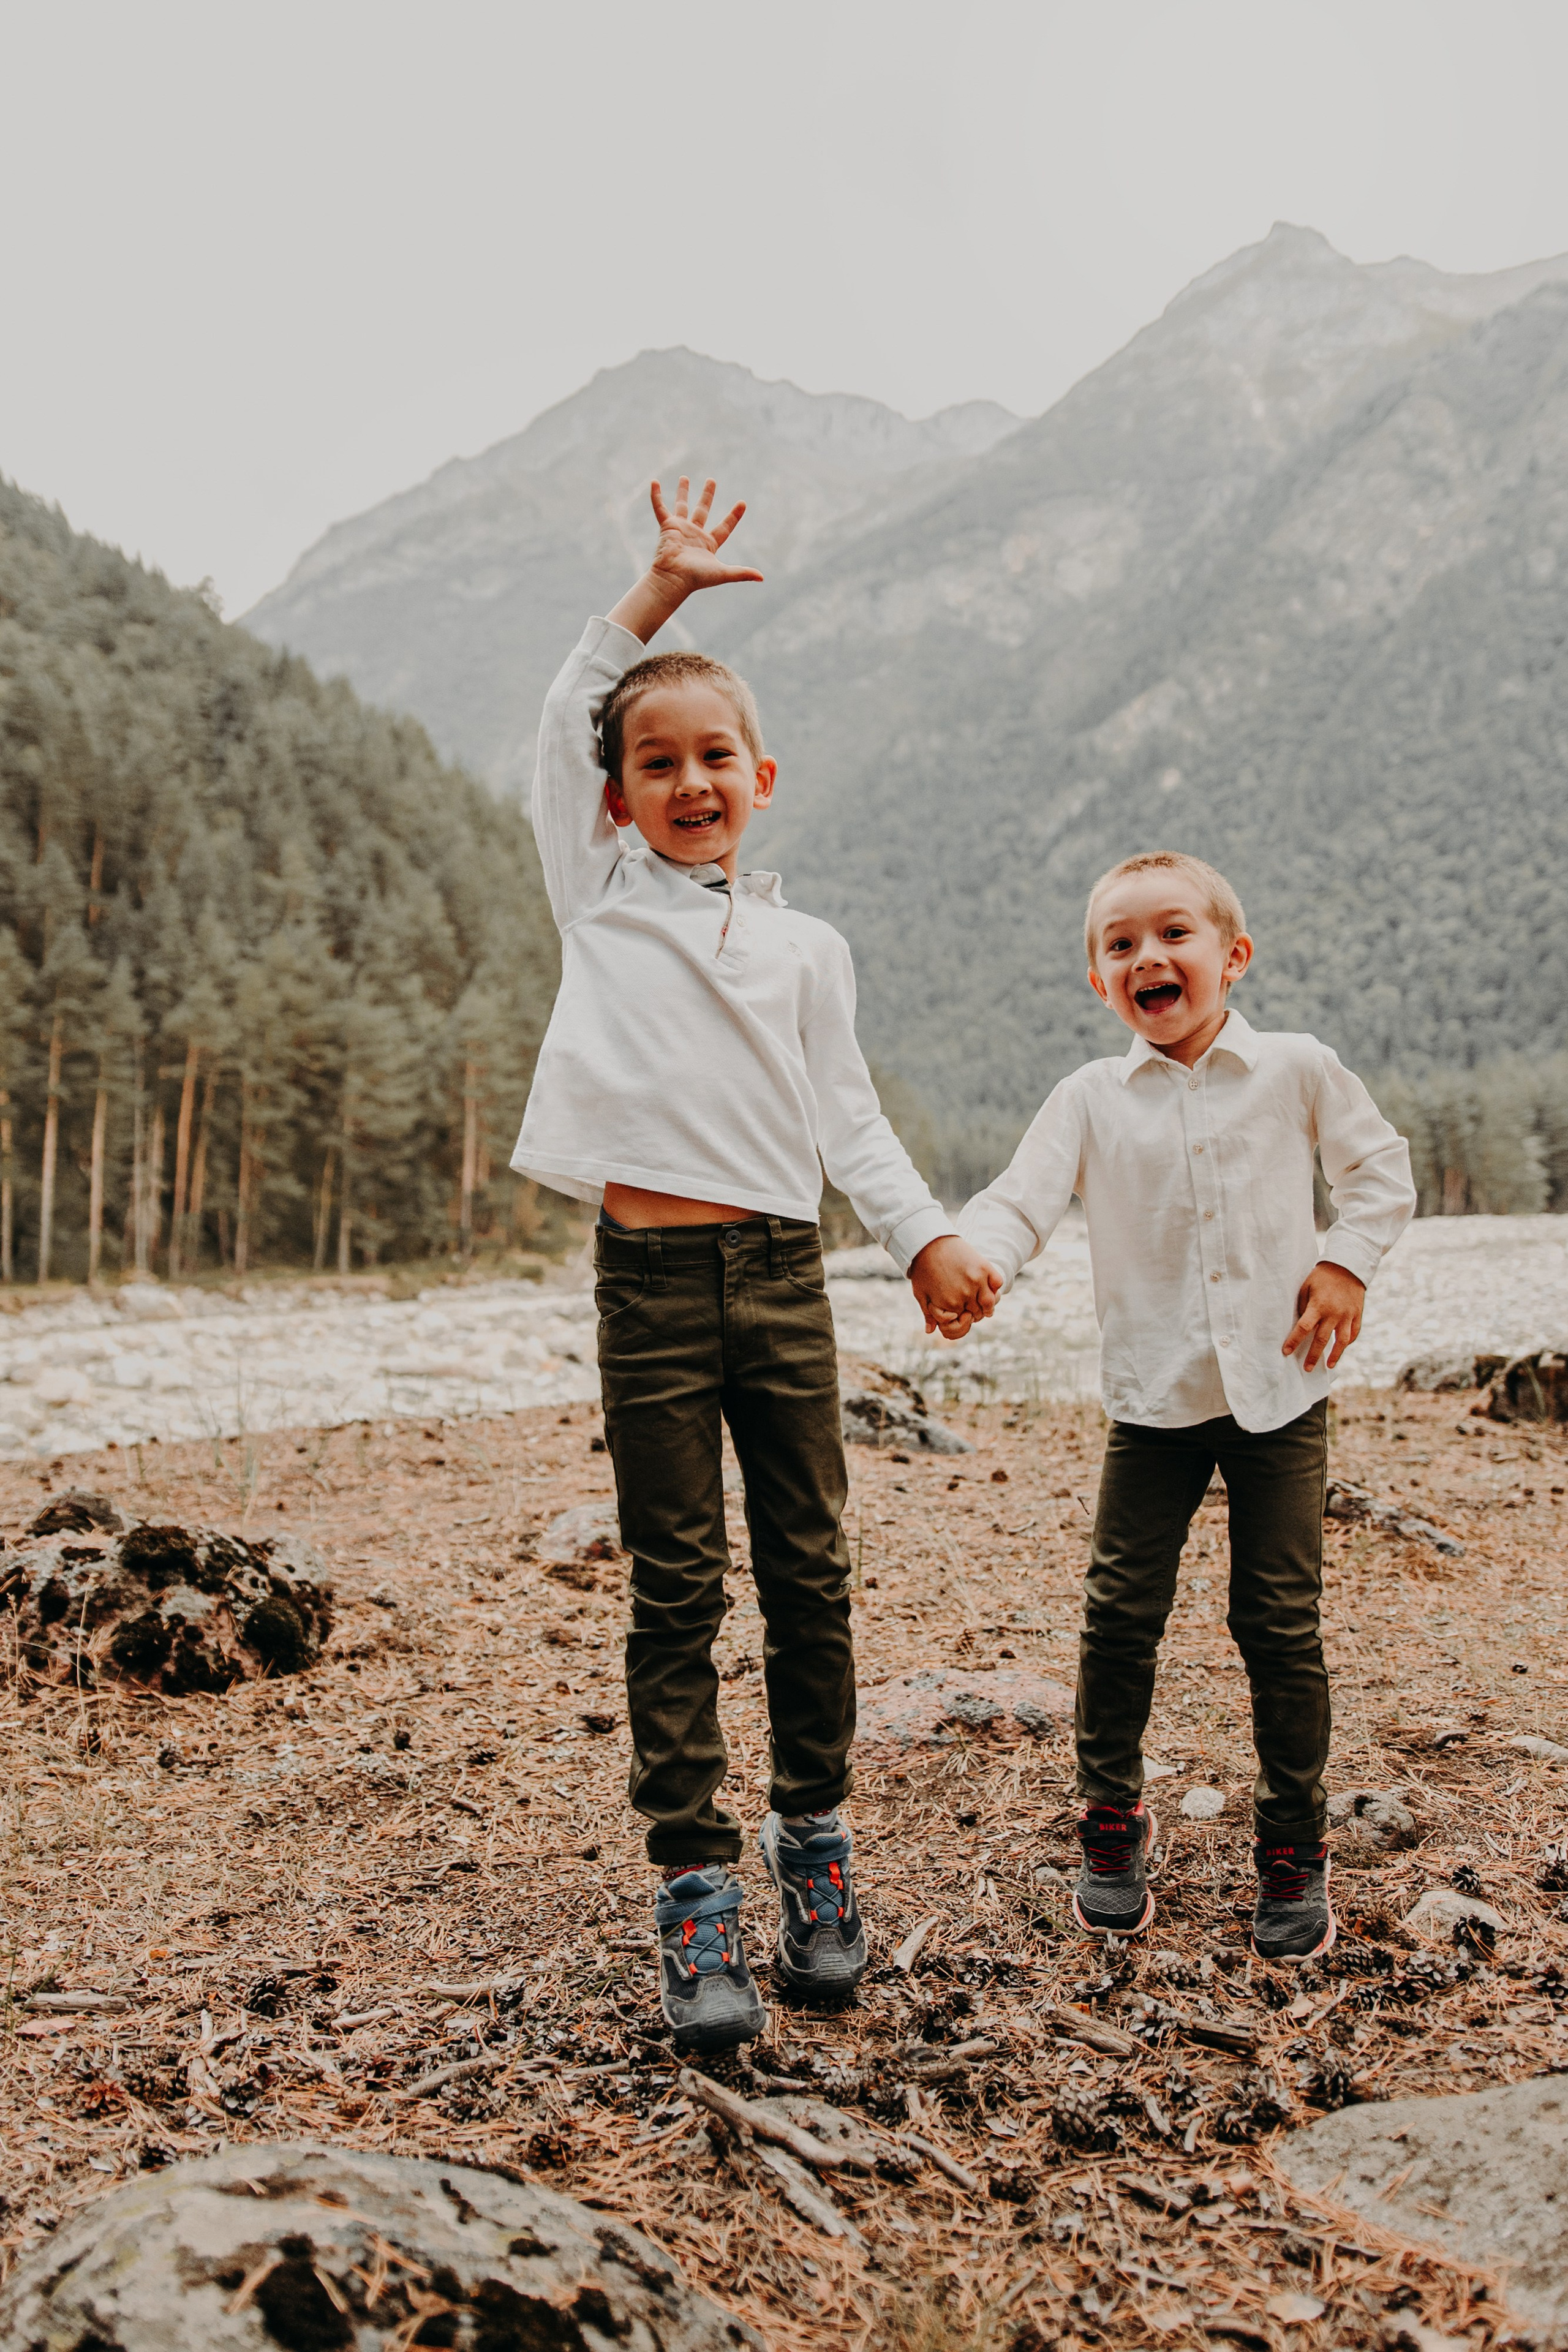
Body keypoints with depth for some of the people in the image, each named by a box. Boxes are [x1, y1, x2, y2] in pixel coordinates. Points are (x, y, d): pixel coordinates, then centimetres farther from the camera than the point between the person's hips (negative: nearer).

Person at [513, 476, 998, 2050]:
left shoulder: (806, 946, 12)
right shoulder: (600, 901, 10)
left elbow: (847, 1117, 12)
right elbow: (564, 722, 7)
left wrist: (928, 1238, 0)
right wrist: (663, 586, 5)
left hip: (779, 1266, 2)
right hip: (648, 1272, -2)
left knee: (809, 1571, 7)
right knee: (676, 1592, 2)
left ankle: (813, 1835, 25)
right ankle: (693, 1885, 10)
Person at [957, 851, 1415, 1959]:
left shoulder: (1296, 1070, 1)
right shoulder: (1093, 1099, 1)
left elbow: (1381, 1167, 12)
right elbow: (1021, 1199, -9)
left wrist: (1347, 1260, -3)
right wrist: (968, 1257, -29)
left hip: (1279, 1390, -1)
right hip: (1154, 1399, 1)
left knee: (1281, 1620, 3)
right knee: (1120, 1615, 1)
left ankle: (1294, 1846, 21)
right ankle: (1115, 1822, 22)